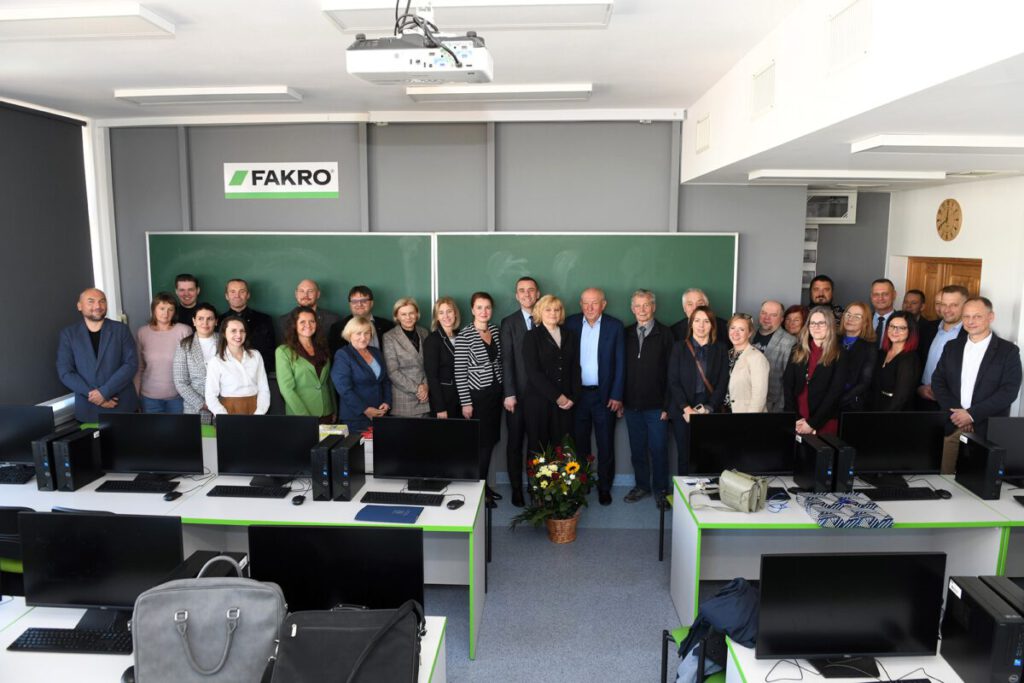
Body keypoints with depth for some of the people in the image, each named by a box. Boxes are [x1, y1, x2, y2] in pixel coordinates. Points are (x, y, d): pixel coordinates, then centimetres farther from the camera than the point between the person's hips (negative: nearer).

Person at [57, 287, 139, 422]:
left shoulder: (121, 329, 3)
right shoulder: (68, 334, 4)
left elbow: (131, 363, -5)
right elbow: (65, 372, -1)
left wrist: (104, 392, -14)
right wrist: (92, 394, -13)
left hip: (123, 406, 0)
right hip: (88, 410, 0)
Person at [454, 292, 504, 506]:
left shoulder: (496, 330, 5)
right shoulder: (464, 336, -13)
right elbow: (459, 372, -12)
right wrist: (466, 403, -13)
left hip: (495, 392, 6)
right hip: (477, 395, -6)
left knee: (491, 440, 12)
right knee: (482, 442, 0)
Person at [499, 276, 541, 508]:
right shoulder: (509, 322, 3)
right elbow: (506, 359, -3)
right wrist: (509, 394, -9)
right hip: (518, 393, -1)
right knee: (514, 442, 6)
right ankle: (516, 489, 17)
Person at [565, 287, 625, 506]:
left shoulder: (615, 326, -2)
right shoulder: (571, 324, 1)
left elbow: (620, 362, -2)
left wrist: (616, 395, -7)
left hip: (604, 395, -1)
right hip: (577, 394, 1)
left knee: (605, 445, 7)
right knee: (579, 443, 10)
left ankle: (604, 488, 20)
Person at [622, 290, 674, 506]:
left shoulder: (665, 334, -5)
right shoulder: (626, 334, 6)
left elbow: (670, 372, -7)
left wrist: (667, 405, -10)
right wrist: (619, 400, 5)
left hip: (656, 406, -3)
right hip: (632, 405, 3)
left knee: (658, 450, 4)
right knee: (637, 449, 13)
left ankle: (660, 489, 20)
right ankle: (642, 486, 28)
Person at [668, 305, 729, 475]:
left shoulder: (721, 350, 8)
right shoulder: (679, 348, 6)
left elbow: (723, 384, 2)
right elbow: (673, 381, 0)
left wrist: (708, 409, -11)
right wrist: (687, 408, -11)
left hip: (710, 413, 0)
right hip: (683, 412, 0)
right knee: (685, 457, 1)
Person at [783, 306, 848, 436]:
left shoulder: (839, 354, -2)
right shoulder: (798, 350, 6)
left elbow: (835, 392, -8)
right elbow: (787, 384, 1)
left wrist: (812, 423, -13)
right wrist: (796, 418, -9)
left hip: (823, 422, -2)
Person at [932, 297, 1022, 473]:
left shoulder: (1008, 351, 0)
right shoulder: (952, 347, 11)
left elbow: (1009, 391, -9)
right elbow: (938, 381, 5)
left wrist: (972, 414, -15)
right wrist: (954, 411, -10)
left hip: (988, 430, -3)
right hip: (952, 427, 3)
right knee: (946, 474, 3)